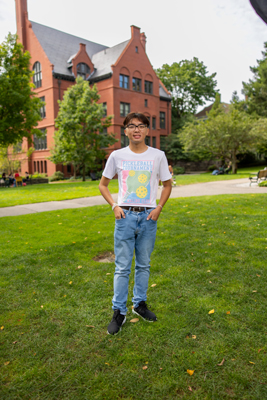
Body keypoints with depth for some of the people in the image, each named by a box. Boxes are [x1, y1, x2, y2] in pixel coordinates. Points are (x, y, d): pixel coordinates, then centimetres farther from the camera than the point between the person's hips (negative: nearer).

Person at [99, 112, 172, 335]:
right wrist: (114, 206, -4)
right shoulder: (117, 156, 2)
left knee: (144, 265, 14)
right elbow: (103, 185, 11)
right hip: (125, 216, -1)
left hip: (148, 217, 1)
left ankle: (140, 303, 32)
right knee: (122, 267, 4)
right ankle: (119, 312, 18)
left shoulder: (158, 155, 2)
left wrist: (159, 208, -2)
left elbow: (167, 184, 12)